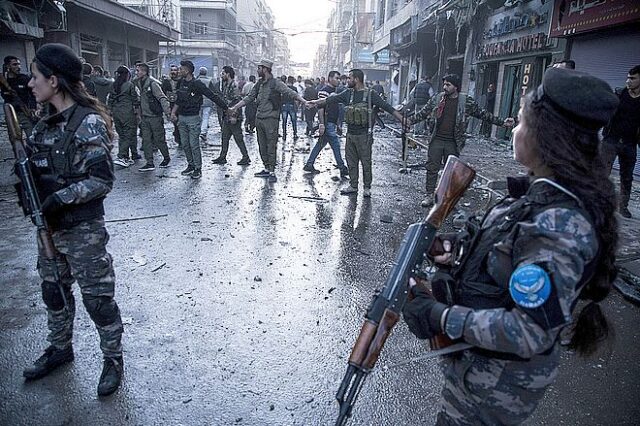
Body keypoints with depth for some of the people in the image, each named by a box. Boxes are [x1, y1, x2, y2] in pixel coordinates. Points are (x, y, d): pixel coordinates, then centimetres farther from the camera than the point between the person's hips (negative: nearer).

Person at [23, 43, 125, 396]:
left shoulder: (89, 122, -15)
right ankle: (60, 349, 42)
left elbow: (103, 179, -19)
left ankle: (113, 359, 22)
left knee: (96, 298, 3)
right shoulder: (45, 124, 8)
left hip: (83, 230, -8)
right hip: (49, 227, 8)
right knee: (53, 292, 21)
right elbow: (39, 169, 16)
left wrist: (60, 198, -23)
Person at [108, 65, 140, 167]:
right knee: (128, 135, -3)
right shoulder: (130, 85, -7)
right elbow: (136, 100, -6)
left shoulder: (113, 86, 8)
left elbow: (109, 101, 10)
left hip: (115, 112, 6)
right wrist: (138, 113, 1)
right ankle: (121, 157, -14)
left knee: (122, 136, 13)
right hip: (127, 112, -6)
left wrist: (111, 112, 18)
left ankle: (126, 158, 17)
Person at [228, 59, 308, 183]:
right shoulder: (259, 84, 14)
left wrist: (304, 101, -26)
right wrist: (235, 107, 20)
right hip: (259, 119, 7)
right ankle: (267, 169, 20)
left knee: (271, 147, -5)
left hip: (270, 119, -7)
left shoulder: (276, 83, -6)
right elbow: (249, 98, 21)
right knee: (262, 146, 10)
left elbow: (290, 93, -13)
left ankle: (272, 172, 0)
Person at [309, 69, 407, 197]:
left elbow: (387, 107, -9)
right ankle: (353, 186, 21)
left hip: (364, 135, -5)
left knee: (366, 162, 2)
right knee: (351, 162, 10)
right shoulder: (348, 93, 8)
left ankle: (367, 188, 14)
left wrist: (402, 120, -15)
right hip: (350, 134, 5)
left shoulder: (370, 94, -7)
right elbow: (331, 99, 14)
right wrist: (314, 102, 17)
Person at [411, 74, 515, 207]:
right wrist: (409, 121, 0)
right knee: (432, 168, 2)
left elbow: (483, 114, 4)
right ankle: (429, 195, 12)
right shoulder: (437, 98, 2)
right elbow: (423, 113, 8)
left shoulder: (466, 101, -2)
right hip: (437, 140, 1)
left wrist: (502, 122, 0)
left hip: (453, 143, -1)